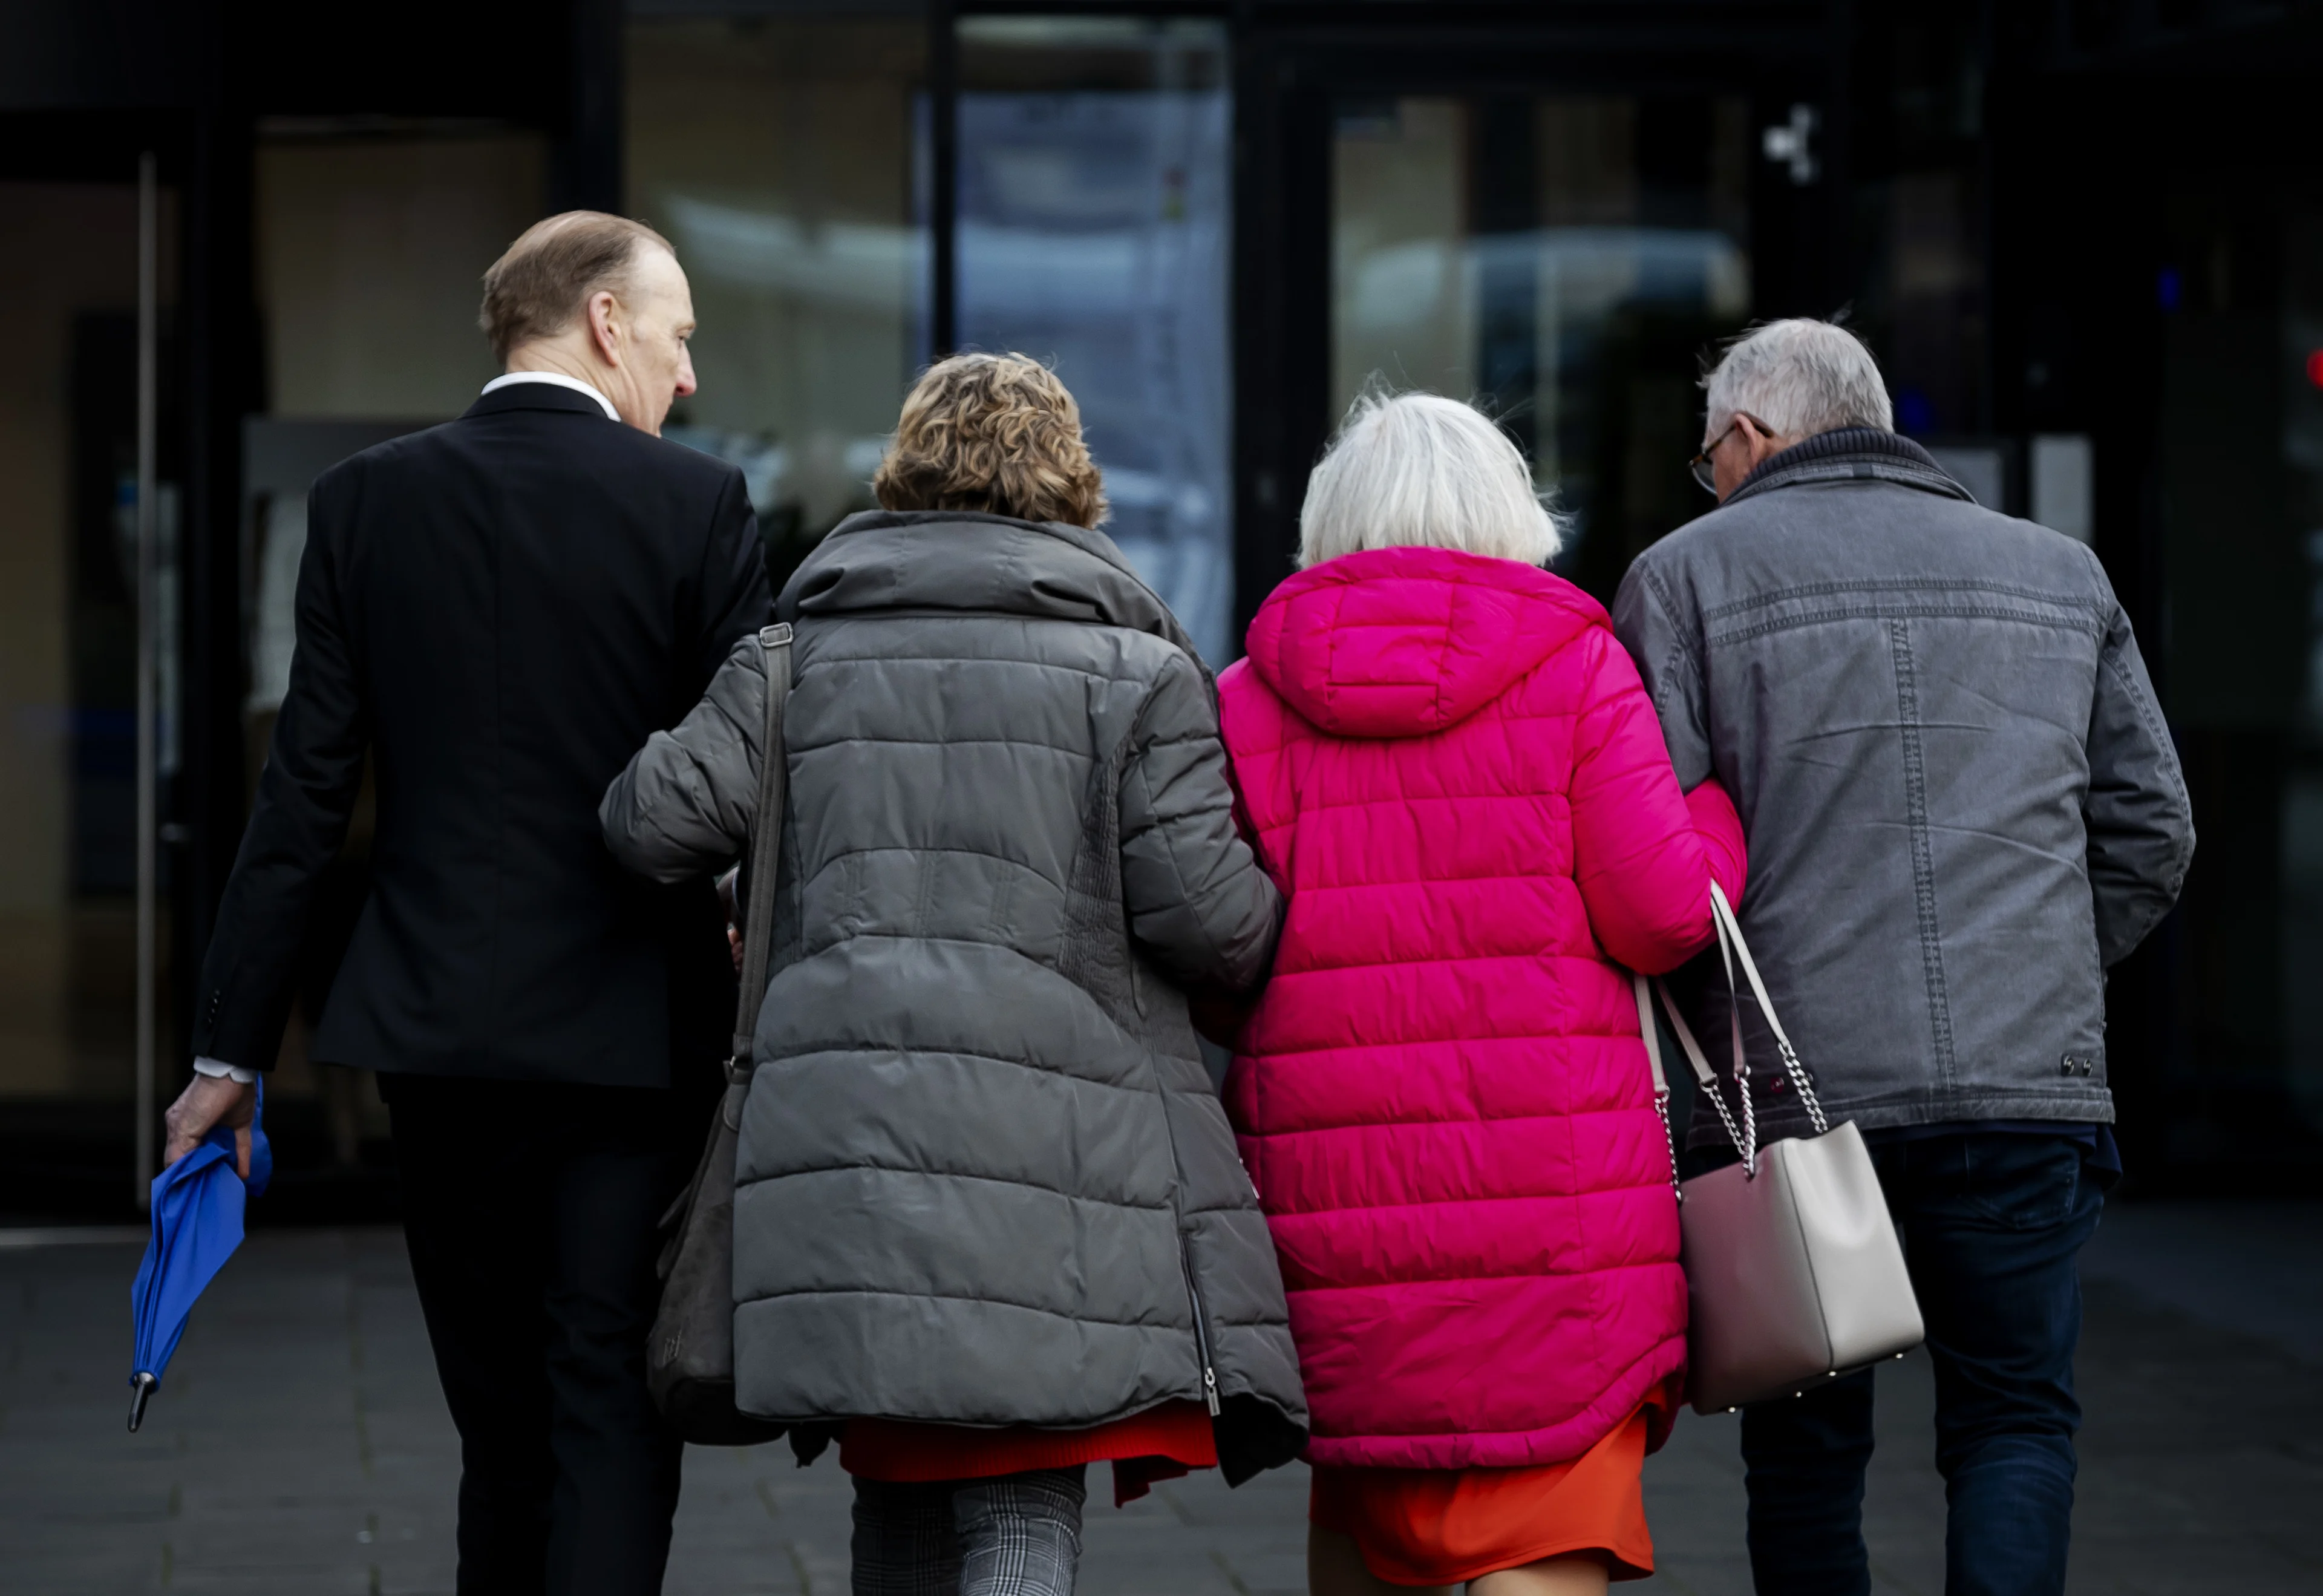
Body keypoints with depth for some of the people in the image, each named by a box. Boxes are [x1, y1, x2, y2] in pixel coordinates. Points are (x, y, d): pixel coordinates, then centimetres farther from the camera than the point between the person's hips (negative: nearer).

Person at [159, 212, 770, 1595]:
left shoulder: (366, 501, 2)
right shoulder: (698, 505, -6)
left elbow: (306, 793, 1)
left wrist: (233, 1047, 5)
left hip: (435, 1026, 3)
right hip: (634, 1034, -3)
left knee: (500, 1426, 15)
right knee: (612, 1417, 0)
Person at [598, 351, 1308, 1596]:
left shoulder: (800, 654, 13)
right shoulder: (1137, 672, 5)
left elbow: (660, 822, 2)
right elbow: (1206, 911, -3)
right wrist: (1281, 934, 19)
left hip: (844, 1126, 3)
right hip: (1050, 1140, -3)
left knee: (901, 1494, 17)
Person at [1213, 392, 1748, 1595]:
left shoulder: (1249, 698, 7)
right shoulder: (1575, 668, 0)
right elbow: (1662, 913, -4)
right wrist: (1724, 807, 15)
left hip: (1329, 1170, 3)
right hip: (1553, 1187, -3)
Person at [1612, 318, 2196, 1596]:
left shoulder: (1688, 574, 3)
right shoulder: (2063, 575, 15)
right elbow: (2150, 829, 14)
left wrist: (1709, 1012, 9)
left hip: (1792, 1092, -2)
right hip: (2030, 1083, 2)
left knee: (1806, 1450, 9)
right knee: (2017, 1419, 7)